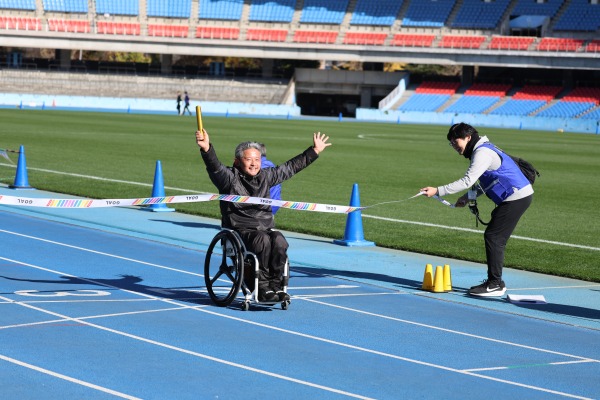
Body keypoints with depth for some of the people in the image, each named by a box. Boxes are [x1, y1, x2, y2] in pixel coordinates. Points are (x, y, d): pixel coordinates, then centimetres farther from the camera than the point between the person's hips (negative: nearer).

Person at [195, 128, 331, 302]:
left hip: (266, 228, 4)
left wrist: (315, 151, 29)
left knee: (279, 242, -29)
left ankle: (275, 285, -23)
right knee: (263, 241, -35)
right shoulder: (230, 177, 1)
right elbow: (215, 167, -19)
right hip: (240, 229, -4)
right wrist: (207, 149, -40)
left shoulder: (266, 177, 17)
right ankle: (262, 288, -28)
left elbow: (291, 167, 25)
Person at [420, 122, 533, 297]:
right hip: (517, 196, 10)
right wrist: (467, 197, 10)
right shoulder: (482, 150, 17)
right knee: (495, 237, 12)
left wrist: (438, 191, -24)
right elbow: (484, 183, 22)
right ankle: (494, 282, 17)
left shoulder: (482, 153, -16)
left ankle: (495, 285, -6)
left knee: (493, 237, -9)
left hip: (517, 197, -10)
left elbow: (467, 181, -24)